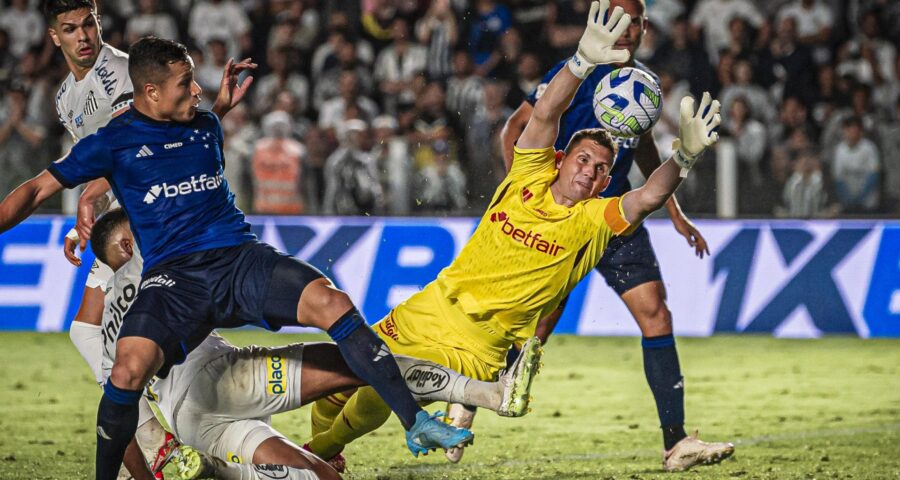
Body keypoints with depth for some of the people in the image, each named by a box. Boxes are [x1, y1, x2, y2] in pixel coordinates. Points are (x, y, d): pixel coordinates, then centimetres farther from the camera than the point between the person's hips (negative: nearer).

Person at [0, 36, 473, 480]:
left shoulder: (206, 126, 16)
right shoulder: (113, 142, 3)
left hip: (239, 255, 3)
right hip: (172, 274, -3)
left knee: (332, 303, -21)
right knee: (129, 369, -30)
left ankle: (416, 424, -15)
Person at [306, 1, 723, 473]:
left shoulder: (593, 219, -8)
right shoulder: (530, 178, -1)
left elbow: (648, 198, -25)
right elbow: (545, 115, -15)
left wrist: (683, 156, -44)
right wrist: (583, 61, -32)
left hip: (475, 344, -4)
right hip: (429, 310, 4)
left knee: (375, 397, -19)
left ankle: (319, 451, 11)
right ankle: (319, 439, 43)